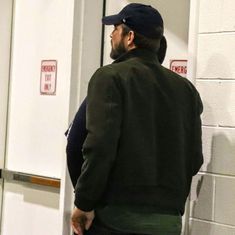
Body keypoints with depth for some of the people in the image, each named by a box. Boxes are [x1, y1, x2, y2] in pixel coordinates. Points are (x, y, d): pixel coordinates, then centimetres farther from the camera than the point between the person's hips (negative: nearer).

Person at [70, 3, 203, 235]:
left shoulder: (110, 77, -6)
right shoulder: (185, 88, 11)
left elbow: (100, 146, -17)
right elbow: (194, 157, 10)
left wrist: (84, 204, -11)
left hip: (116, 216, -5)